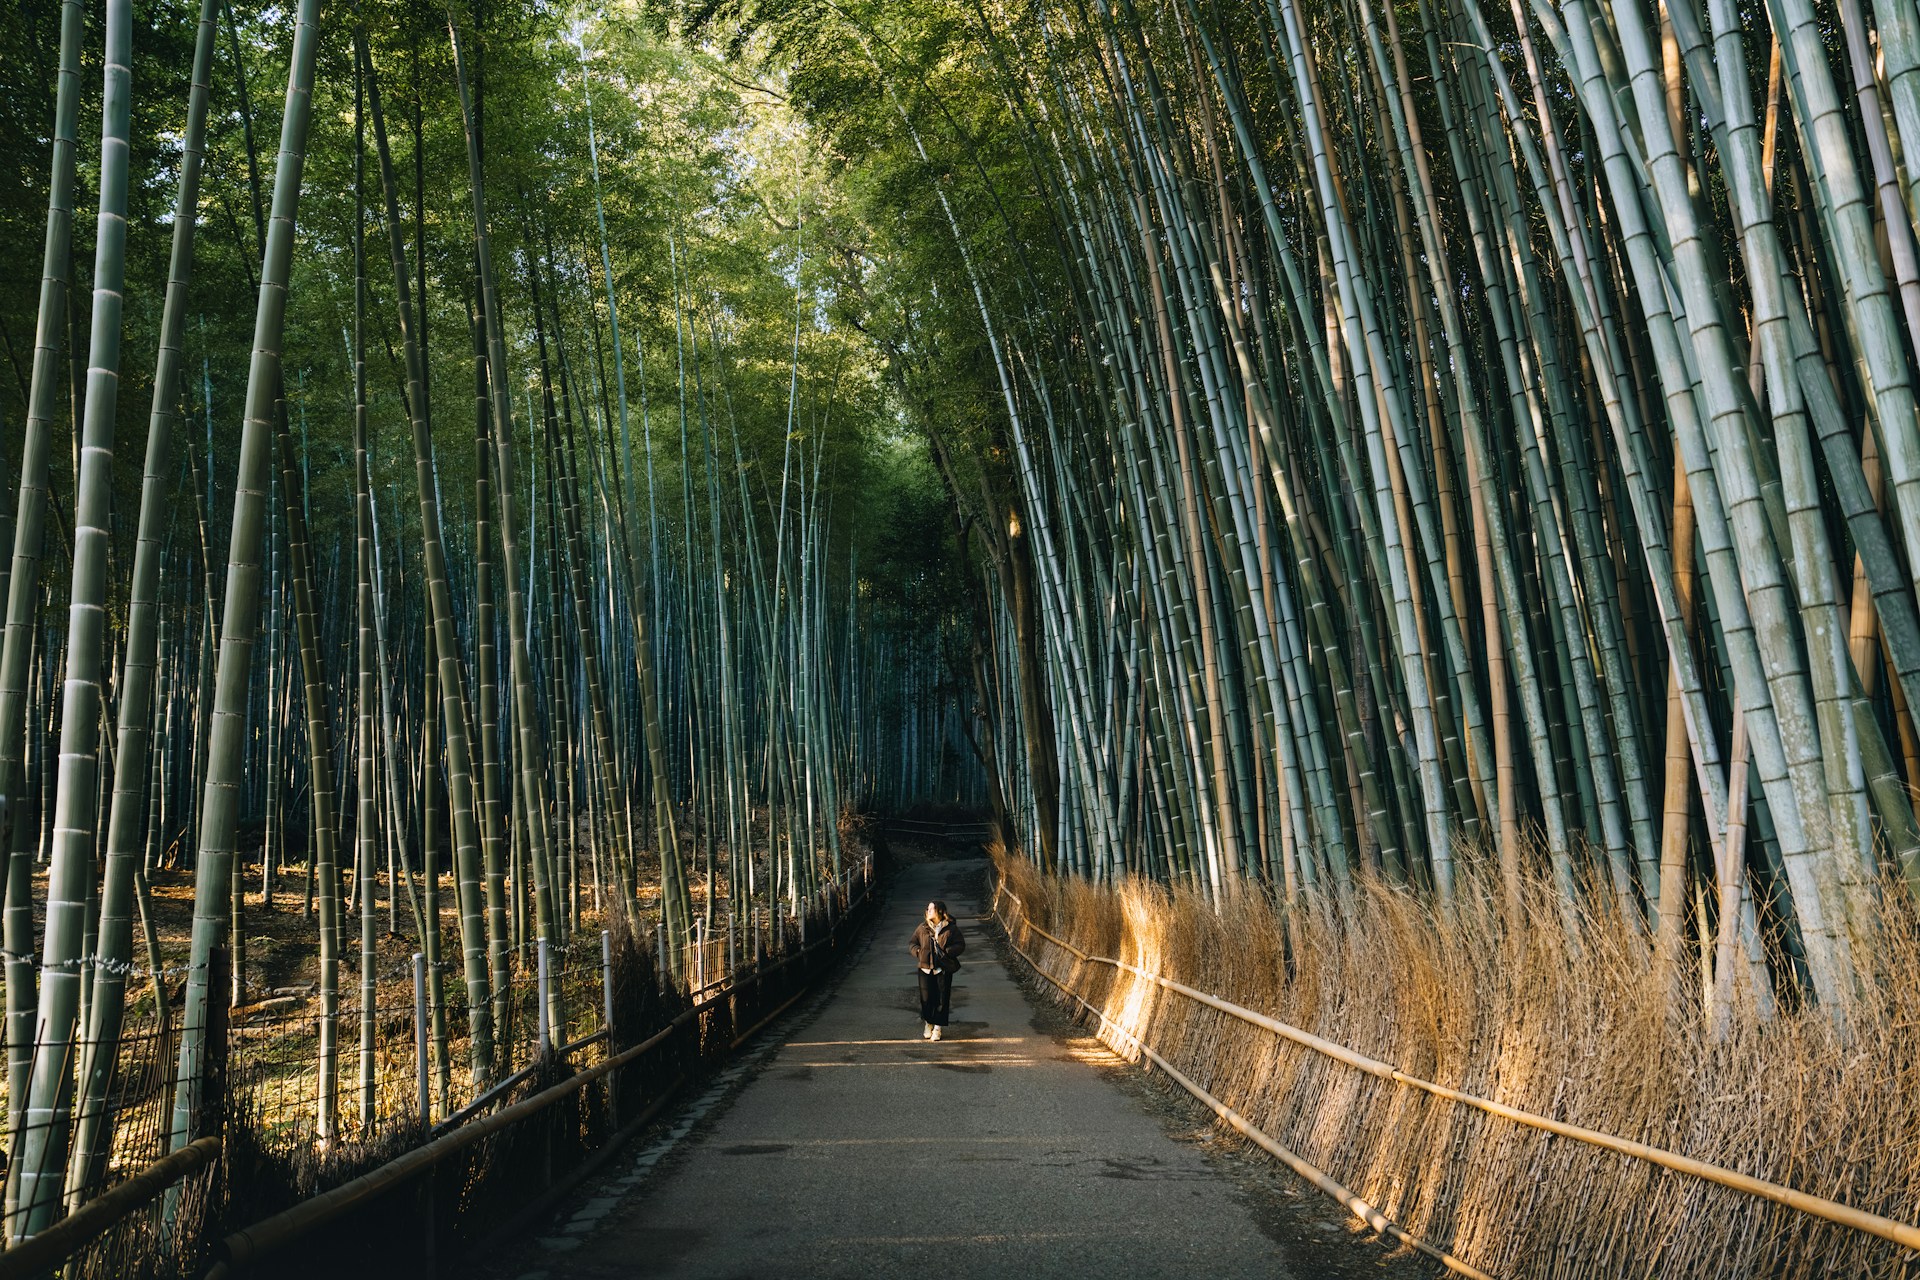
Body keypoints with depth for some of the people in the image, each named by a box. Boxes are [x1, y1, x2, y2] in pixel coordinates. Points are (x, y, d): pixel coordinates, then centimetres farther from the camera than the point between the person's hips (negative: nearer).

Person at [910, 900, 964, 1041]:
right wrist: (918, 951, -8)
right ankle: (928, 1024, 25)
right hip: (926, 968, 2)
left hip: (944, 969, -2)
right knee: (926, 998, 5)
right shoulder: (922, 928, 4)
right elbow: (912, 943, 12)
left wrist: (946, 951, -16)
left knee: (942, 999, 2)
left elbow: (960, 945, -3)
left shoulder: (951, 928, -3)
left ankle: (937, 1028, 13)